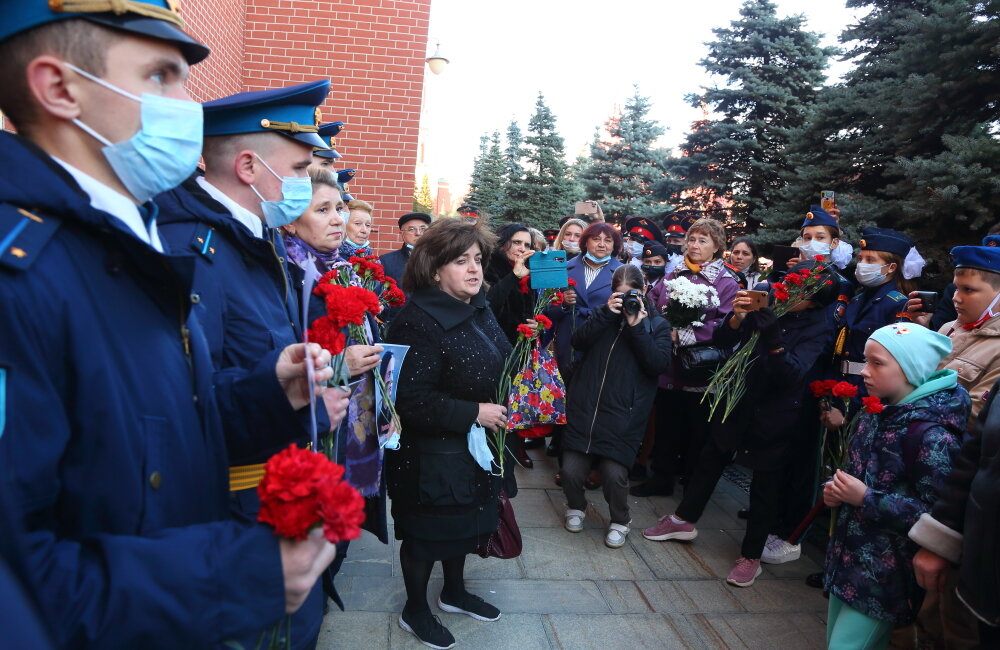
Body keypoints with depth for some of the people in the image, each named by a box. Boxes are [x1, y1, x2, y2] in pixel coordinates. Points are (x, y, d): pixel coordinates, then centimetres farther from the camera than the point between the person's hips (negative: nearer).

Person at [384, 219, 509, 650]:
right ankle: (415, 612, 35)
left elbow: (496, 368, 18)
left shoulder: (478, 310, 1)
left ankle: (454, 591, 47)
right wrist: (474, 413, -24)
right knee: (426, 532, 12)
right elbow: (413, 400, -29)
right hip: (432, 456, -8)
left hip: (474, 448, 8)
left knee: (464, 522, 24)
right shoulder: (417, 323, -25)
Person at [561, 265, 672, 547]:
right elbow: (578, 341, -3)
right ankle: (576, 506, 31)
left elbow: (659, 364, -8)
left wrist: (637, 326, -11)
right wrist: (607, 313, -12)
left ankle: (620, 520, 20)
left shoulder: (657, 325, 8)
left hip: (623, 414, -2)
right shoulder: (604, 315, 15)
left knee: (615, 473, -11)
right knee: (571, 470, -2)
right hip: (584, 407, 2)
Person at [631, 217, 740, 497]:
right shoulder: (672, 276, 11)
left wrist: (682, 335, -19)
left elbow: (724, 327, -16)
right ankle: (662, 477, 27)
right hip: (668, 367, 4)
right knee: (666, 425, 13)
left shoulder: (726, 283, -4)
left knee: (696, 430, 10)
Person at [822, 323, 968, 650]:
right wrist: (836, 490, 1)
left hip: (885, 573, -8)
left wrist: (866, 499, -23)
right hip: (848, 556, 8)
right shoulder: (875, 415, 6)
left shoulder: (933, 435, -20)